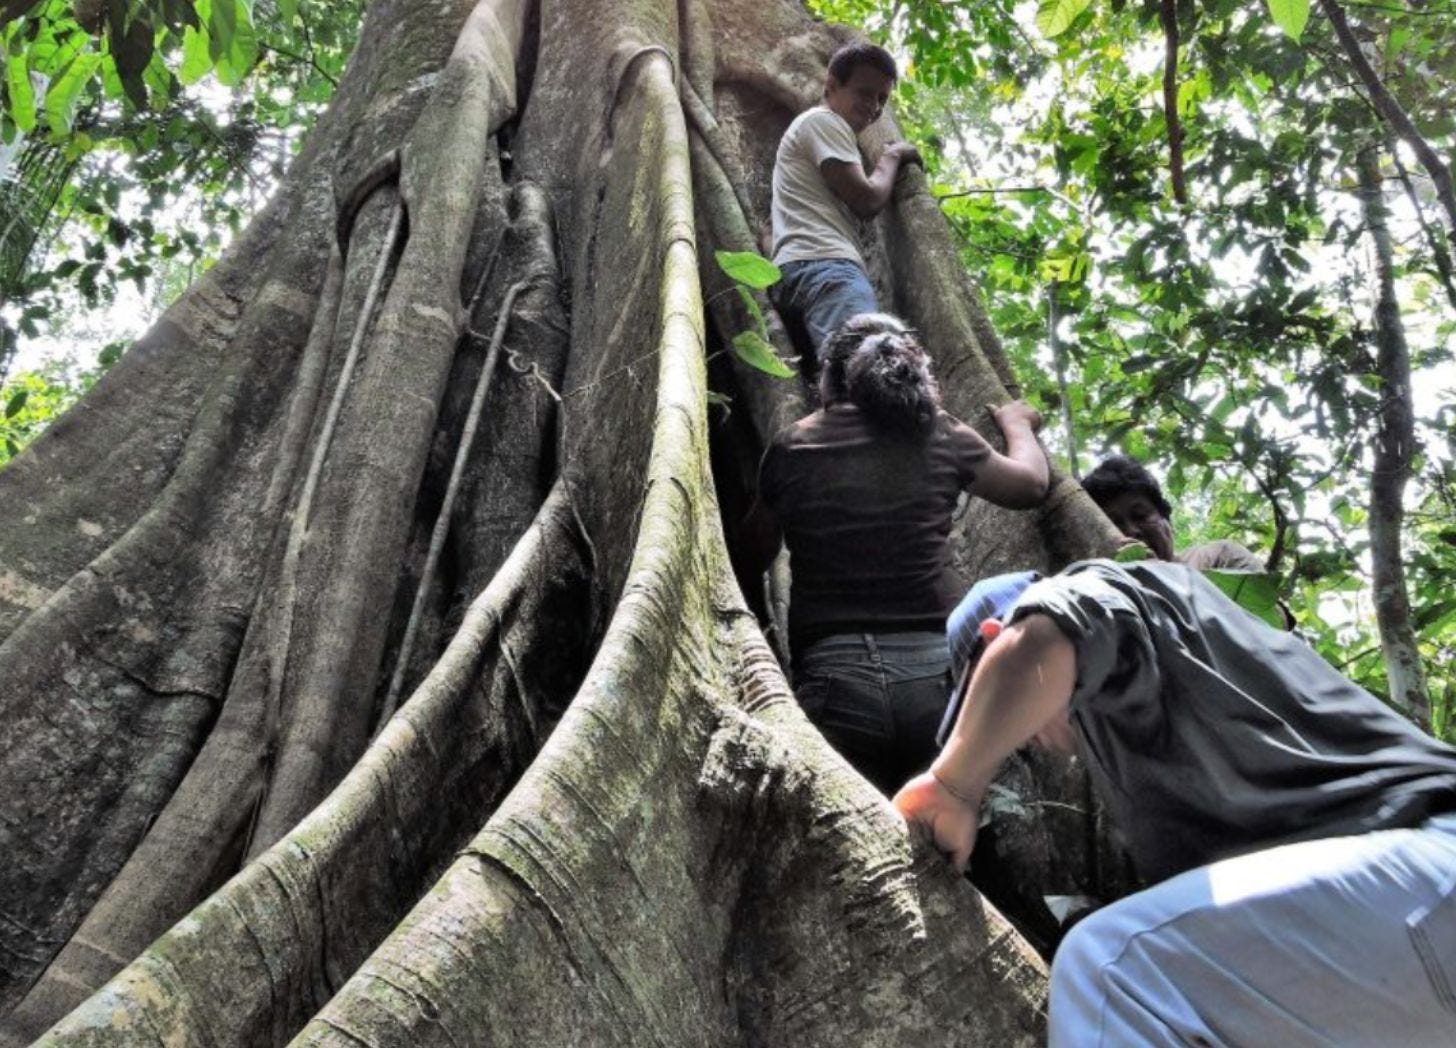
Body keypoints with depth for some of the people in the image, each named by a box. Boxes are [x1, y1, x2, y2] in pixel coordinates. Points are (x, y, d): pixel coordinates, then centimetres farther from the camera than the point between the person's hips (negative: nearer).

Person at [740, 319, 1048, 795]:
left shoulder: (791, 447, 9)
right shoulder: (942, 438, 9)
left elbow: (755, 555, 24)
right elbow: (1032, 482, 27)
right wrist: (1018, 424, 47)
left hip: (833, 675, -1)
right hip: (932, 672, 1)